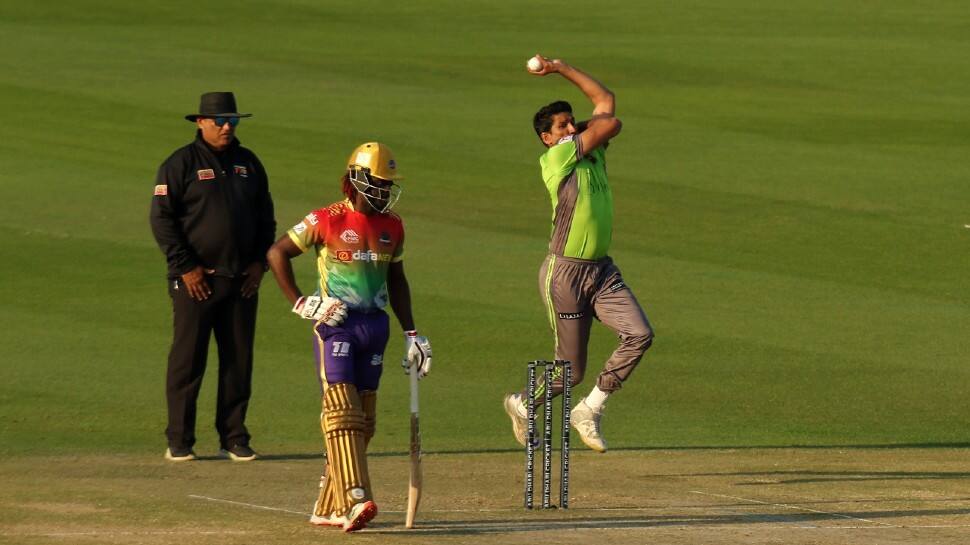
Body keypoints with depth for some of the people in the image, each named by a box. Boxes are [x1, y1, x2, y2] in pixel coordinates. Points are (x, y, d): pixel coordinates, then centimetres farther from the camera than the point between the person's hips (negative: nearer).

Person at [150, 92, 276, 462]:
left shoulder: (249, 164, 13)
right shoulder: (180, 164, -4)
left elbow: (266, 217, 19)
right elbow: (162, 219, -7)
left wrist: (259, 262, 6)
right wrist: (185, 267, -12)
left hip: (242, 280, 5)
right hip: (196, 279, -5)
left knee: (239, 361, 6)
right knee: (187, 359, -4)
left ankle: (234, 439, 13)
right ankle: (179, 441, 1)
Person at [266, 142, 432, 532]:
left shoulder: (392, 227, 10)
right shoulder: (326, 221, -7)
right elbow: (277, 253, -1)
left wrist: (410, 333, 19)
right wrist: (300, 304, -5)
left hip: (375, 325, 6)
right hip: (335, 324, -6)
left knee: (363, 420, 6)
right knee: (342, 412, -16)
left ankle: (328, 507, 14)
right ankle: (353, 500, -28)